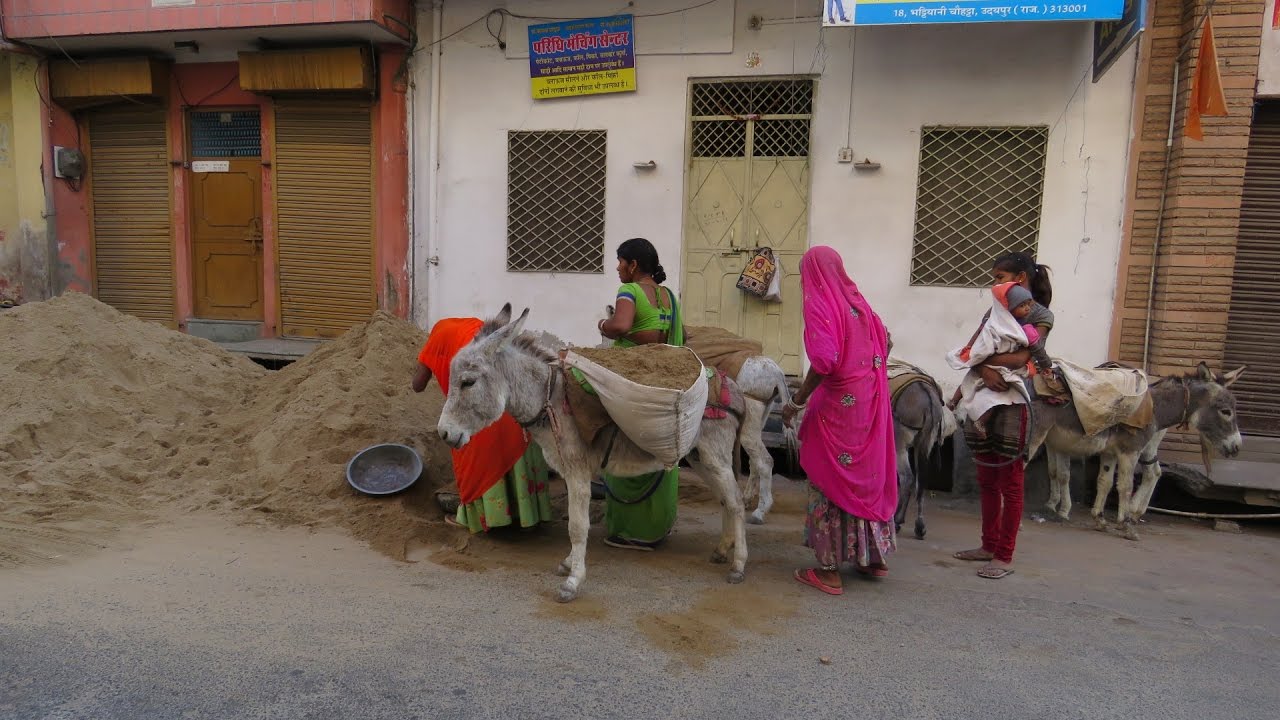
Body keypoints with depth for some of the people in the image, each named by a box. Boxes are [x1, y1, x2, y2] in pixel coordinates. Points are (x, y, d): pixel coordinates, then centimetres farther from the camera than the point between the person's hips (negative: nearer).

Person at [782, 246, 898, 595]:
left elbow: (824, 362, -23)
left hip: (837, 406, -7)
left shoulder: (819, 306, -13)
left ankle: (829, 569, 9)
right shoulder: (858, 302, 9)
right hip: (870, 402, 7)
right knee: (868, 475, 18)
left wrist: (797, 402, -15)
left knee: (830, 481, 2)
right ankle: (874, 556, 31)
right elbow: (884, 342, 16)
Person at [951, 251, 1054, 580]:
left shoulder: (1041, 316, -3)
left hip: (1012, 404, -6)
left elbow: (1021, 357, -19)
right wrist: (985, 369, -19)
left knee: (1009, 483, 0)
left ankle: (1005, 556, 8)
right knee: (987, 481, 13)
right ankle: (989, 546, 24)